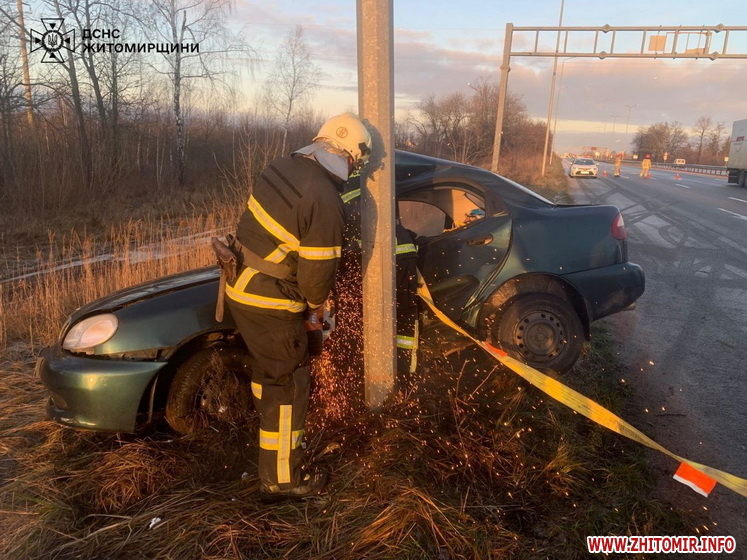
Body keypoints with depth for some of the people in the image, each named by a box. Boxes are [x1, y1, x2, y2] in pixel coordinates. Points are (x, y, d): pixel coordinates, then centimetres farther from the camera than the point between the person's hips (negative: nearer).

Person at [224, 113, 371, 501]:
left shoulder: (282, 167, 3)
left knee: (267, 367, 26)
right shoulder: (325, 203, -24)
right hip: (269, 301, -9)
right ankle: (281, 481, 17)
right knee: (288, 384, 4)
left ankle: (270, 425, 49)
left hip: (240, 284, 9)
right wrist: (315, 307, 3)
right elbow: (318, 270, -19)